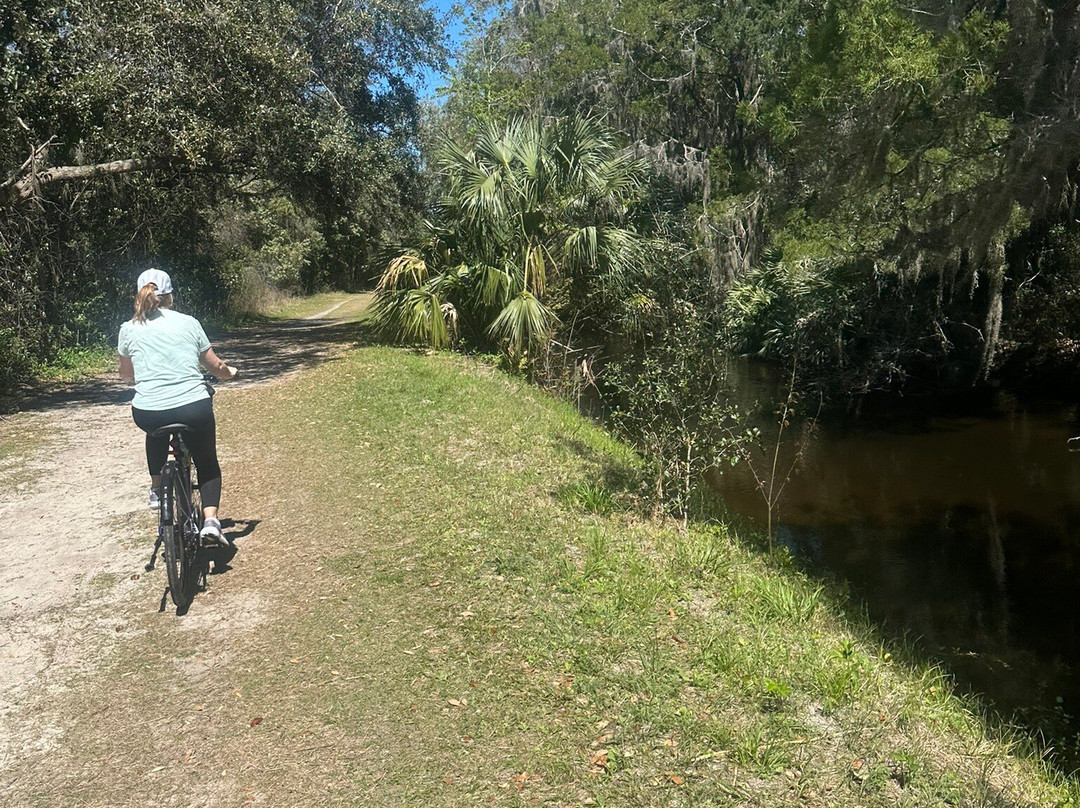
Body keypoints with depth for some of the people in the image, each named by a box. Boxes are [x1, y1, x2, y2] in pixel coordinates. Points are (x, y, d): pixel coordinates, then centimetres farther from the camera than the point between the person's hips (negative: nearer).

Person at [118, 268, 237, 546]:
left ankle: (157, 489, 34)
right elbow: (215, 365, 14)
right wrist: (229, 373, 36)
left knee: (157, 432, 39)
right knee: (207, 463, 21)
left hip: (148, 413, 1)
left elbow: (126, 375, 21)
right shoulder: (188, 323, 6)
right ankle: (211, 519, 3)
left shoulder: (129, 329, 7)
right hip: (195, 408, -1)